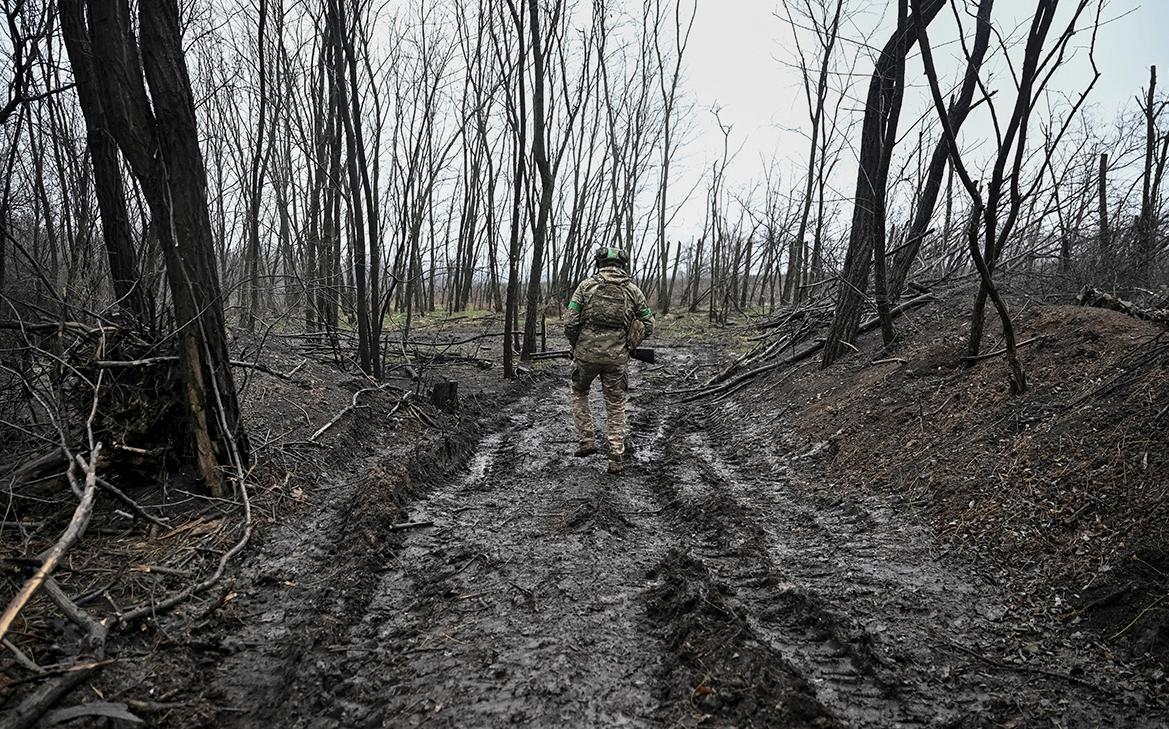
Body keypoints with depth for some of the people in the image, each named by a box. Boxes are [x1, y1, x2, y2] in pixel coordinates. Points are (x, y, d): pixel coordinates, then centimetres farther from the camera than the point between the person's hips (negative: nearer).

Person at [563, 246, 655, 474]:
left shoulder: (586, 285, 1)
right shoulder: (633, 290, 5)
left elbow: (570, 322, -4)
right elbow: (648, 325, 8)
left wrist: (576, 345, 14)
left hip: (586, 352, -1)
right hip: (617, 357, 1)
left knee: (579, 393, 26)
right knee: (616, 406, 13)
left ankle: (587, 441, 19)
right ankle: (616, 458, 11)